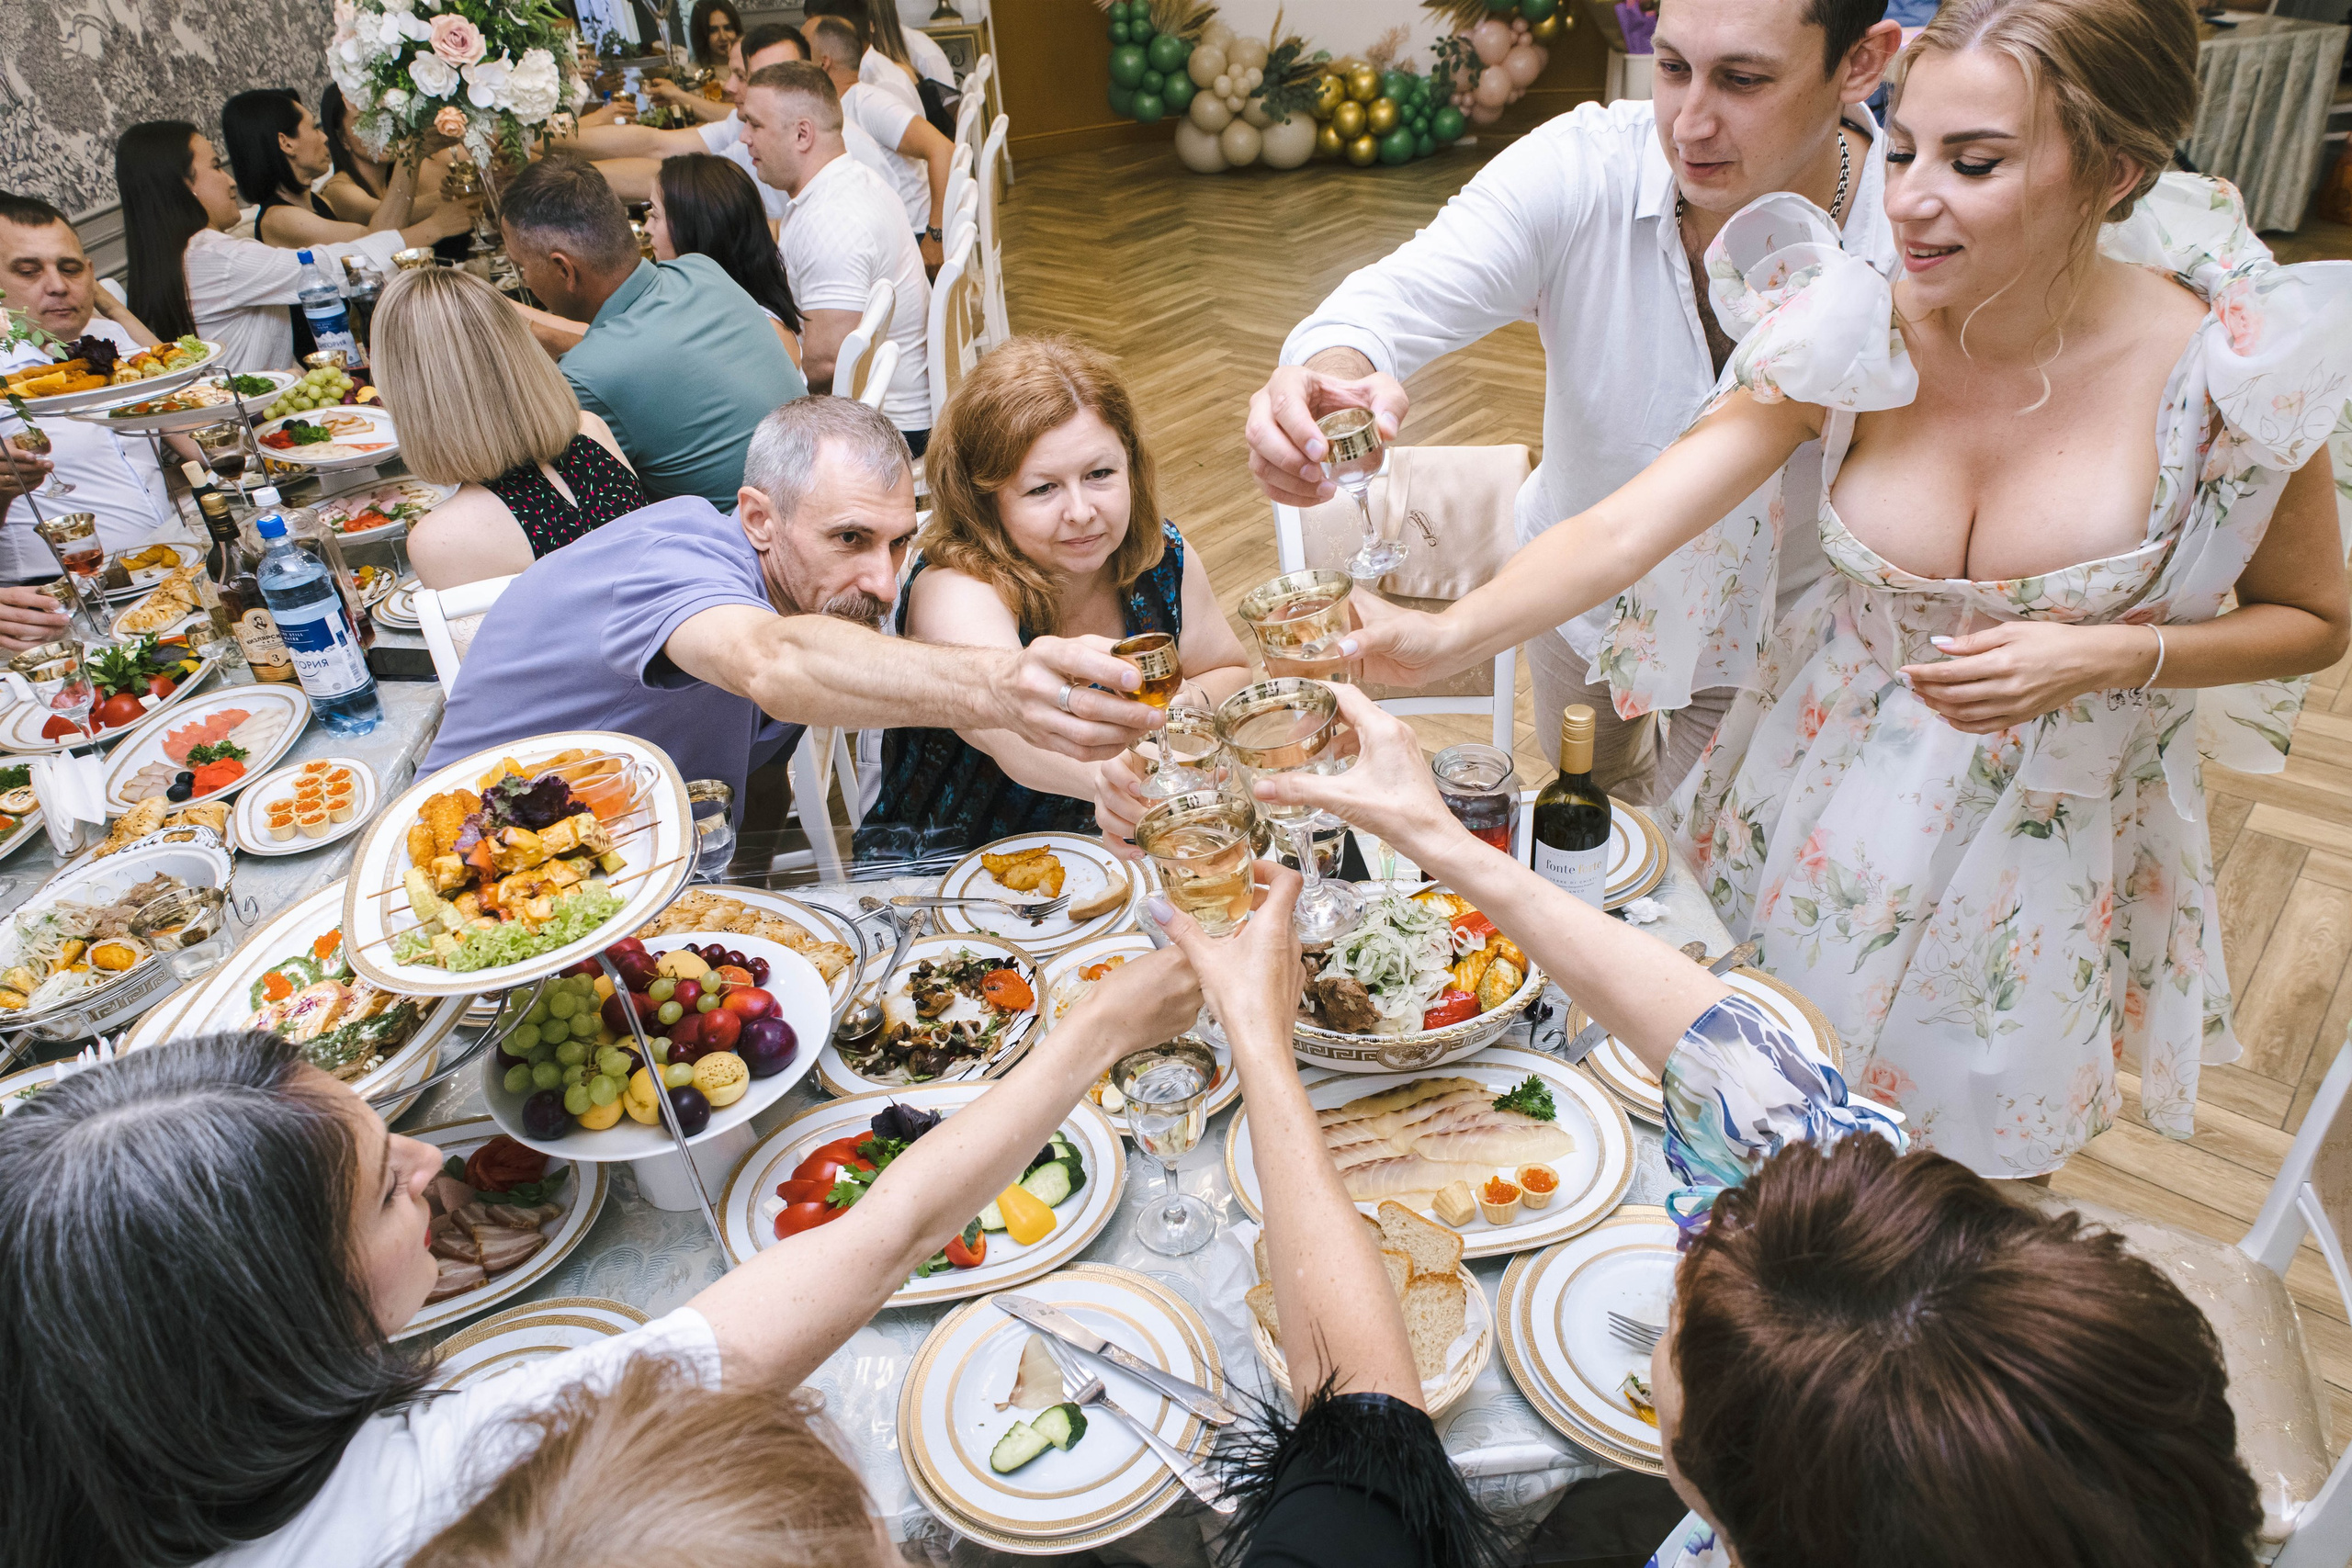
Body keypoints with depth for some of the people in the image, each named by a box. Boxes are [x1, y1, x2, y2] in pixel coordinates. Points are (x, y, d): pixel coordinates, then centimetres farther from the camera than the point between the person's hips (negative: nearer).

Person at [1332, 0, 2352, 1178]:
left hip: (2047, 830, -1)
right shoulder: (1850, 337, -19)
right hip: (1833, 789, 1)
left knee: (1981, 1151, 20)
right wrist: (1450, 633, -44)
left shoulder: (2233, 376, -21)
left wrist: (2111, 655, -24)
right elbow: (1627, 527, -27)